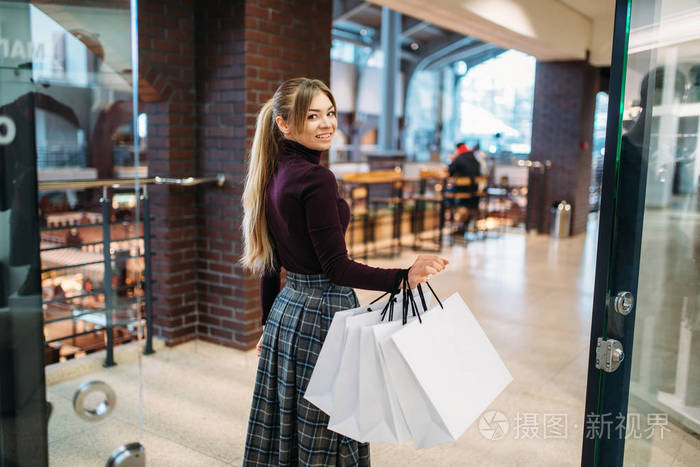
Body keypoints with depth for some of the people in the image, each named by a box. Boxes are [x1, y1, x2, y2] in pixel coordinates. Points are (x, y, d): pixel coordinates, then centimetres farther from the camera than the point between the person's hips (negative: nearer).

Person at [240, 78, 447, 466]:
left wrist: (269, 323, 20)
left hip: (286, 307, 9)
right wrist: (403, 277, -31)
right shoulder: (316, 179, -19)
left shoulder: (275, 176, 7)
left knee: (286, 427, 19)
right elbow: (337, 268, -22)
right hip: (322, 313, -9)